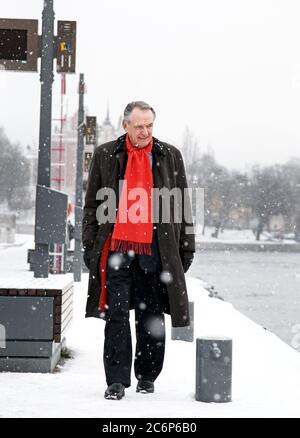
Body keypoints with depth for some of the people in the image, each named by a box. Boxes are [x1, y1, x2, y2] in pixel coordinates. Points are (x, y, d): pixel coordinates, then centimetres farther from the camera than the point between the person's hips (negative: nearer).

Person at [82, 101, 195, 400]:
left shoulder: (170, 156, 9)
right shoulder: (105, 155, 7)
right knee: (116, 314, -3)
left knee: (152, 317, 7)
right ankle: (117, 380, 4)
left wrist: (186, 248, 9)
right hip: (117, 248, -1)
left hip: (155, 250, 1)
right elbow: (92, 204, 11)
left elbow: (182, 207, 12)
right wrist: (90, 245, 6)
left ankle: (147, 376, 21)